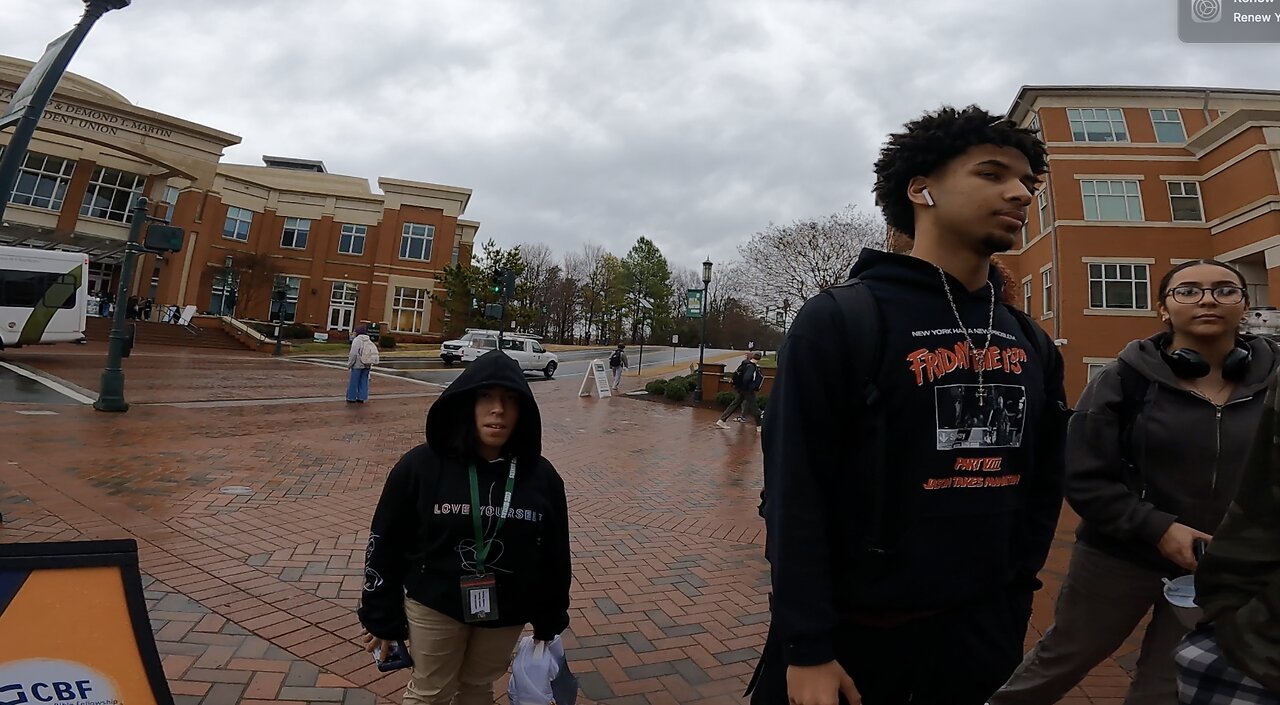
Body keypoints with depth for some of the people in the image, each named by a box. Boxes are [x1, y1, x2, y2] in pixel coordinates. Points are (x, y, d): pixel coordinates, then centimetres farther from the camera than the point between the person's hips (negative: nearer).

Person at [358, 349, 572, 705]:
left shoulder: (541, 477, -12)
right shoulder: (421, 466, -17)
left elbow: (554, 556, -2)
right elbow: (385, 545, -7)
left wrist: (548, 624, 5)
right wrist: (382, 619, -1)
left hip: (506, 613, 2)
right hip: (433, 605, -1)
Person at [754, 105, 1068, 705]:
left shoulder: (1032, 345, 6)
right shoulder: (840, 320, -14)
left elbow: (1042, 483, 12)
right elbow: (794, 493, -17)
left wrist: (1012, 600, 9)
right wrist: (806, 647, -16)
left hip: (979, 632, 6)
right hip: (854, 631, -5)